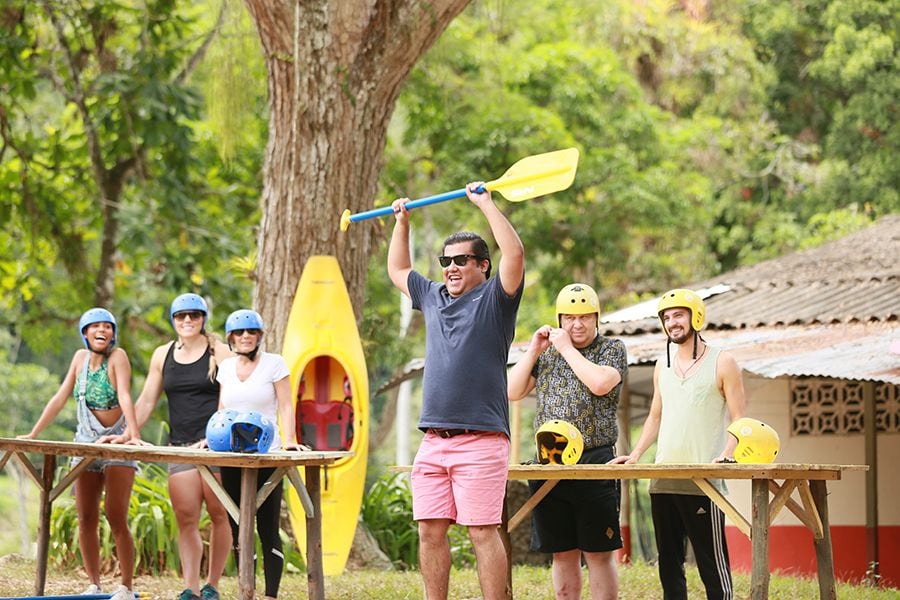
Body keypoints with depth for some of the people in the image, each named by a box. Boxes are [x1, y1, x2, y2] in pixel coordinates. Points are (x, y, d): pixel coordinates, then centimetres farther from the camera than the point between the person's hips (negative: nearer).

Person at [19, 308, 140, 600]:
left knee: (116, 518, -11)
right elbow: (60, 398, 7)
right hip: (86, 444, 5)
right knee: (86, 521, 2)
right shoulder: (80, 357, 6)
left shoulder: (117, 356, -10)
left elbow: (125, 397, -23)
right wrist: (33, 434, 3)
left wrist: (134, 435, -35)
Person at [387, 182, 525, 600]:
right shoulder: (433, 297, 19)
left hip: (481, 439, -6)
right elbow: (397, 271, 37)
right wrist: (401, 222, 32)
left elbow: (514, 253, -15)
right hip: (433, 440, 6)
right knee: (430, 531, 4)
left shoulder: (494, 299, 1)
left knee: (483, 532, -8)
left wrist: (486, 204, -9)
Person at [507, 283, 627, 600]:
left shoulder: (612, 349, 4)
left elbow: (600, 383, -16)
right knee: (562, 553, 8)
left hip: (595, 463, -4)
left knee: (598, 552, -4)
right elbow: (513, 392, 11)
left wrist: (567, 348, -8)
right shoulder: (546, 353, 17)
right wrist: (533, 350, 2)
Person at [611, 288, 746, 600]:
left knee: (712, 561, -6)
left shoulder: (721, 362, 0)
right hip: (662, 479, 6)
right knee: (668, 561, 8)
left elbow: (738, 420, -3)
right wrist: (635, 454, 10)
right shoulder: (663, 365, 16)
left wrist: (726, 455, -19)